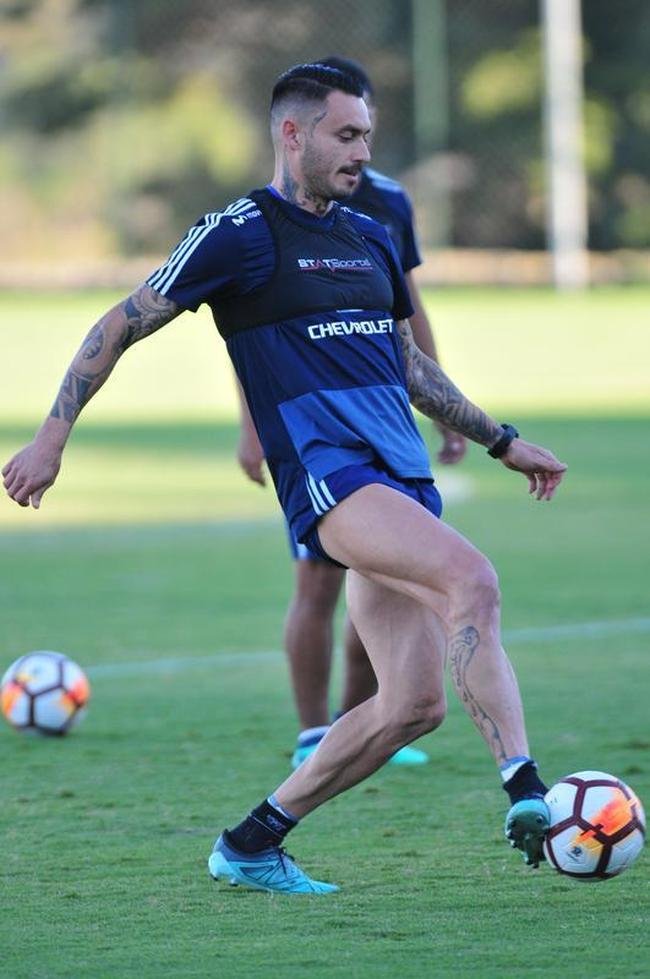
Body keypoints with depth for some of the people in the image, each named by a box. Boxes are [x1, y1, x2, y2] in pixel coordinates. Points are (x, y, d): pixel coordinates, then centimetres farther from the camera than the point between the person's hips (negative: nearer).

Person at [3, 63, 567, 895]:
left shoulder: (370, 239, 20)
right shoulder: (241, 234, -1)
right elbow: (120, 326, 3)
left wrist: (502, 442, 32)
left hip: (402, 476, 8)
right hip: (326, 474, -8)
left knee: (413, 704, -1)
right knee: (471, 577, -31)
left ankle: (252, 844, 11)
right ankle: (525, 798, -38)